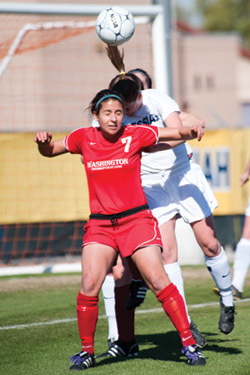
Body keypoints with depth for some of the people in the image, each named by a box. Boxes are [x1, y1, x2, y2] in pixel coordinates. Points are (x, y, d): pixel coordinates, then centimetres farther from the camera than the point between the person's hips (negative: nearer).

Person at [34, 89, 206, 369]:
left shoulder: (136, 135, -2)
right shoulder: (84, 138, 4)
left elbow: (179, 133, 2)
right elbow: (49, 151, 17)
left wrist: (192, 131, -20)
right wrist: (44, 142, -5)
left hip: (136, 219, -2)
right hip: (100, 224, 2)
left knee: (158, 281, -10)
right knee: (89, 285, -13)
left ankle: (189, 344, -1)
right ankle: (86, 351, 2)